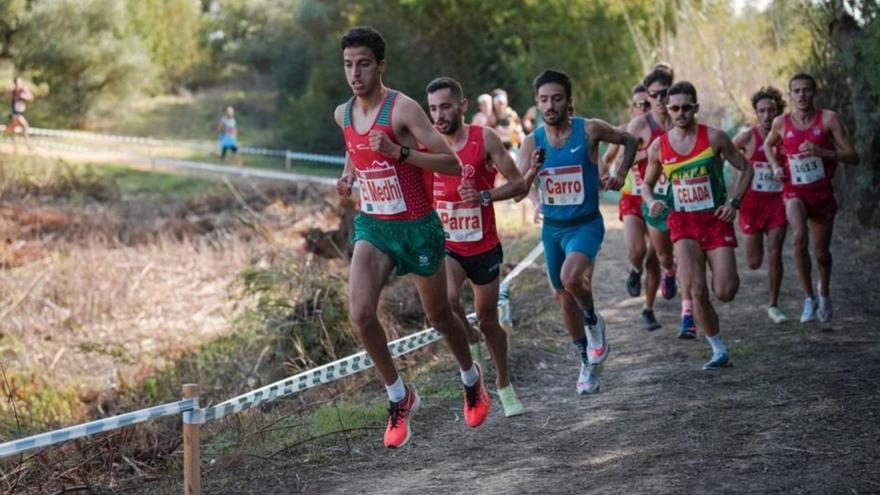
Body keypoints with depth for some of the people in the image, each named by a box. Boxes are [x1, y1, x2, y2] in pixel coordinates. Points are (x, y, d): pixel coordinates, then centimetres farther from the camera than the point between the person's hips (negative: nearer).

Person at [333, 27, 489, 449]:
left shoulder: (403, 109, -17)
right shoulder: (343, 114, 2)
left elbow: (452, 164, -21)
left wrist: (399, 152, -32)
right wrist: (348, 174, 5)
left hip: (417, 227, -4)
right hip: (372, 225, 4)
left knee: (439, 316, 13)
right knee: (360, 312, -17)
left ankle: (471, 378, 43)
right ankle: (399, 396, 3)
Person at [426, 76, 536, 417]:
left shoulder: (484, 139, -11)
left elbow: (519, 184, -10)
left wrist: (484, 195, -26)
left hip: (484, 247, 0)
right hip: (445, 245, 0)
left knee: (488, 321, 13)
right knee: (446, 299, -30)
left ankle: (504, 383, 37)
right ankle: (468, 340, 3)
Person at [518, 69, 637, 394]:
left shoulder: (589, 130, -11)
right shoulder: (532, 143, -3)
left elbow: (629, 141, 6)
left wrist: (621, 175, -6)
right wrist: (533, 170, -23)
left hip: (585, 224, -4)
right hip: (552, 228, 5)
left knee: (571, 277, -32)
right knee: (565, 299, 13)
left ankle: (593, 323, -1)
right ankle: (588, 362, 32)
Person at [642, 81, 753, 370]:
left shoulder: (714, 138, -5)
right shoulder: (659, 147, 1)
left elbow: (745, 169, 4)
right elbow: (647, 185, 16)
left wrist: (733, 202, -9)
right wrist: (651, 202, -7)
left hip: (716, 219, -1)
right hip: (682, 222, 1)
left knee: (725, 293, -8)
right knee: (696, 291, -16)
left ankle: (728, 275, 32)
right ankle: (718, 350, 2)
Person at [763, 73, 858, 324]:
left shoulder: (828, 119, -8)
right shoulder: (781, 123, -2)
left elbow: (852, 157, -11)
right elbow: (768, 145, 21)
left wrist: (821, 152, -25)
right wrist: (776, 167, 2)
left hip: (822, 192, 0)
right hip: (794, 192, 0)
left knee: (821, 251, 11)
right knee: (799, 238, -28)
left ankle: (824, 293, 44)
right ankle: (809, 298, -14)